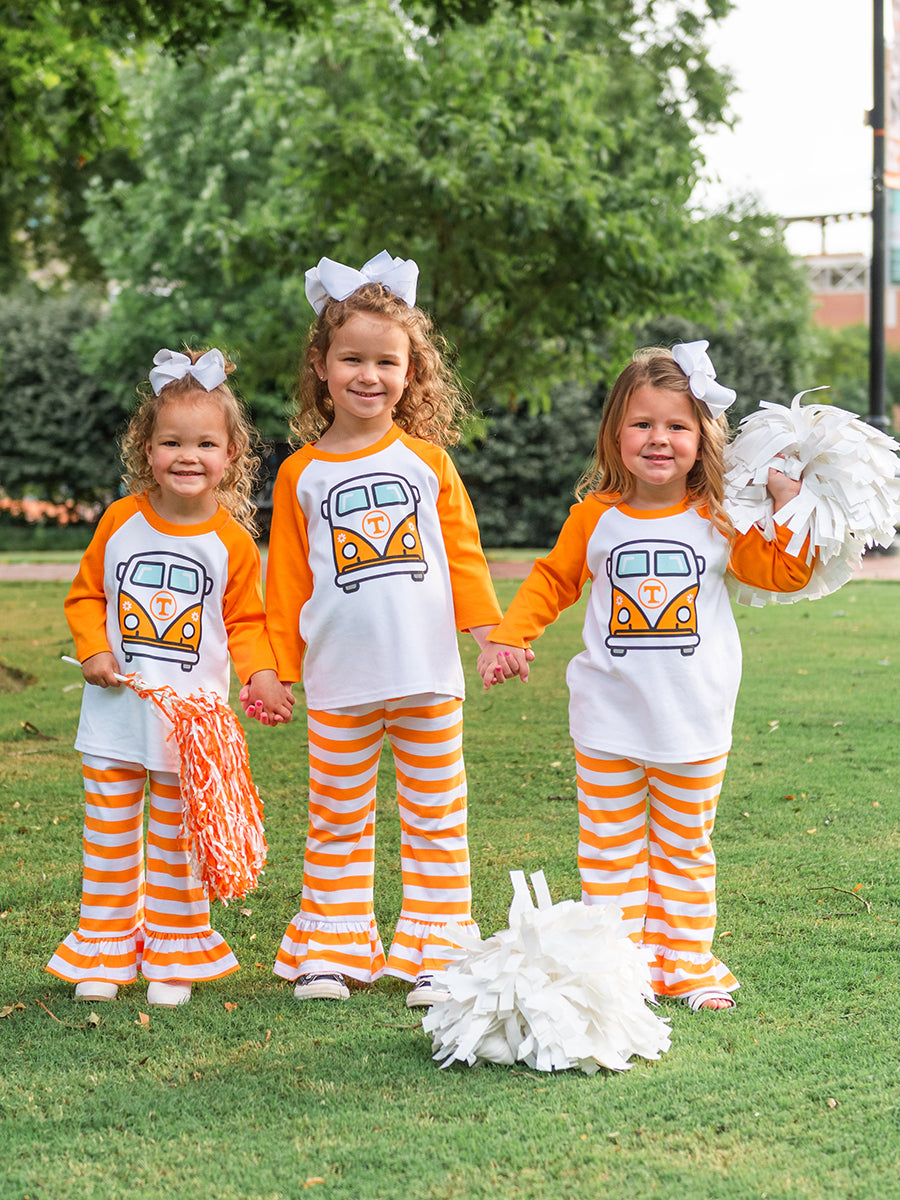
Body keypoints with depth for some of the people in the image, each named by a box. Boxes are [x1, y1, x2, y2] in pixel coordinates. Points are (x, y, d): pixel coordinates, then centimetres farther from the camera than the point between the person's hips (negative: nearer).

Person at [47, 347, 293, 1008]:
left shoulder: (232, 542, -5)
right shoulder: (121, 520, -2)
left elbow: (245, 621, 1)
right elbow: (86, 593, 7)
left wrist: (261, 674, -16)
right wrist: (94, 649, -9)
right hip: (115, 710, 2)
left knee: (178, 840, 8)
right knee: (108, 836, 9)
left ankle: (174, 957, 20)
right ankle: (104, 952, 21)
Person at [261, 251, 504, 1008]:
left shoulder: (427, 461, 4)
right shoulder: (301, 474, 4)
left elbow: (464, 554, 7)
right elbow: (287, 578, 6)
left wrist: (490, 633, -1)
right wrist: (276, 670, 4)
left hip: (428, 675, 0)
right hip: (339, 683, 0)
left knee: (436, 819, 6)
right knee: (338, 821, 9)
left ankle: (435, 955, 14)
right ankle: (334, 951, 20)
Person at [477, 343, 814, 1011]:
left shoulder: (717, 522, -1)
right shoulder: (594, 516, 0)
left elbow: (785, 573, 2)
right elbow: (552, 581, 12)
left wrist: (787, 502, -7)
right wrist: (509, 637, 4)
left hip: (693, 725, 0)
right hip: (609, 723, 0)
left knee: (684, 848, 11)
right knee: (611, 849, 5)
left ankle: (687, 964, 22)